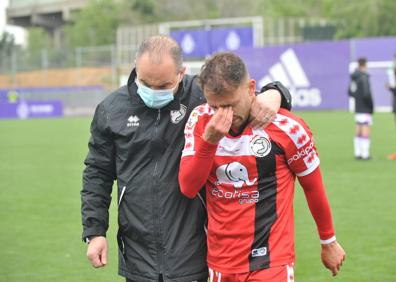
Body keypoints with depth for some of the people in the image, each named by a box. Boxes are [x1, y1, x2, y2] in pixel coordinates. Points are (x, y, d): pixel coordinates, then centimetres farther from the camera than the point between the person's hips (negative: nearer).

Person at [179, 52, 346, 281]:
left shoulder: (287, 128, -11)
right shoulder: (201, 120, -2)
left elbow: (314, 187, 3)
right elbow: (188, 188, -9)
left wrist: (329, 242, 13)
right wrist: (209, 140, -22)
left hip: (271, 262, -3)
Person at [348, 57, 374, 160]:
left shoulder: (354, 77, 7)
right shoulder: (364, 77, -17)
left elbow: (350, 92, 16)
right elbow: (367, 94, -23)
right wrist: (371, 106, -11)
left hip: (358, 109, 8)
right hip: (365, 109, -8)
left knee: (358, 131, 12)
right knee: (366, 130, -5)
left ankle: (358, 153, 15)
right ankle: (365, 154, -5)